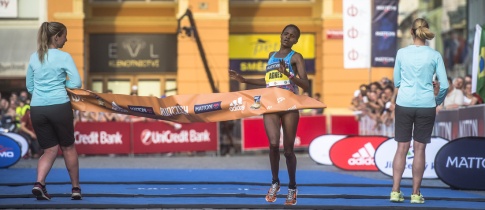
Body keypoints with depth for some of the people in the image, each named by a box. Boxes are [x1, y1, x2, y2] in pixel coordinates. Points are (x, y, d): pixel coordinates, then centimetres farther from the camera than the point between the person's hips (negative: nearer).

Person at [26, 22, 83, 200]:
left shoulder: (34, 57, 10)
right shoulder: (64, 57, -5)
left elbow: (29, 86, 16)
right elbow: (76, 83, -9)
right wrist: (62, 83, 9)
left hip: (37, 109, 4)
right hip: (59, 107, -4)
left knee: (50, 149, 12)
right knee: (68, 147, 14)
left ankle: (39, 183, -11)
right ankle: (75, 188, 22)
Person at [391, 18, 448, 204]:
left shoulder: (401, 53, 0)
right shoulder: (434, 56, -3)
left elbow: (396, 81, 8)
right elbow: (444, 85, -2)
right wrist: (438, 101, 16)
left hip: (404, 105, 1)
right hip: (426, 105, -1)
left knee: (402, 147, 7)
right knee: (419, 148, 4)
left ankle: (395, 191, 2)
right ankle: (416, 194, 7)